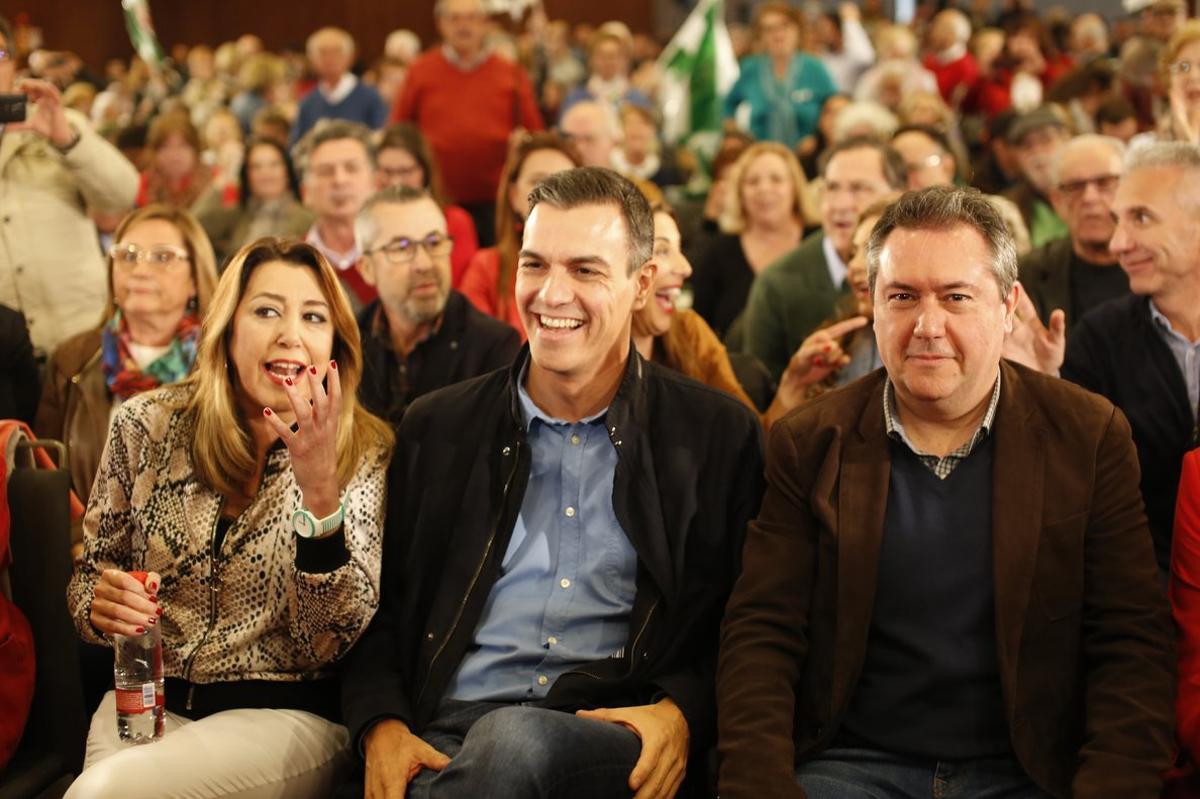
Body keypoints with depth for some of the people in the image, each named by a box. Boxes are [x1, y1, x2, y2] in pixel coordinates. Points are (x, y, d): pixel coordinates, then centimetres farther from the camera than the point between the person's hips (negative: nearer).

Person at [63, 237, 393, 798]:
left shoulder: (364, 454, -5)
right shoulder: (147, 426, 2)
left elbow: (332, 643, -12)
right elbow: (91, 573, 13)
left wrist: (320, 490, -26)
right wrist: (99, 605, -12)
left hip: (285, 716, -3)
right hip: (150, 702, 3)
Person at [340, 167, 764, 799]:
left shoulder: (720, 436, 8)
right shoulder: (436, 428, 15)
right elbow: (381, 607, 16)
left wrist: (682, 712, -10)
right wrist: (381, 727, -3)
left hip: (618, 743, -1)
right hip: (441, 738, 2)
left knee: (514, 740, -36)